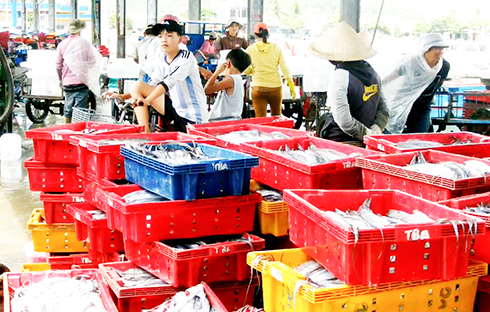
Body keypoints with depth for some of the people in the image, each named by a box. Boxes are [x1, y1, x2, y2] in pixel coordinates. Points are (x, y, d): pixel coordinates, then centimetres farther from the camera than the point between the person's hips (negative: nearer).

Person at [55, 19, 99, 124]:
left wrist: (61, 79, 22)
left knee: (68, 111, 12)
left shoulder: (62, 44, 3)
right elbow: (92, 62, 0)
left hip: (67, 83, 3)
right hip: (81, 82, -3)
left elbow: (58, 65, 8)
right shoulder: (85, 43, -5)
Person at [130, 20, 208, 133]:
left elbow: (170, 81, -31)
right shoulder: (162, 63, 7)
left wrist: (147, 100, -43)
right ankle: (144, 132, -11)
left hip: (193, 117, -7)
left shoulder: (186, 57, -17)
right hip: (176, 108, 7)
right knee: (137, 86, -2)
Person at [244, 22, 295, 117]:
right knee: (276, 117, 19)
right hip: (275, 87, 1)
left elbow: (246, 71, -2)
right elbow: (284, 68, -2)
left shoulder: (250, 50, -1)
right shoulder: (276, 48, 1)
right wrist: (291, 85, 3)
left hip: (258, 89, -1)